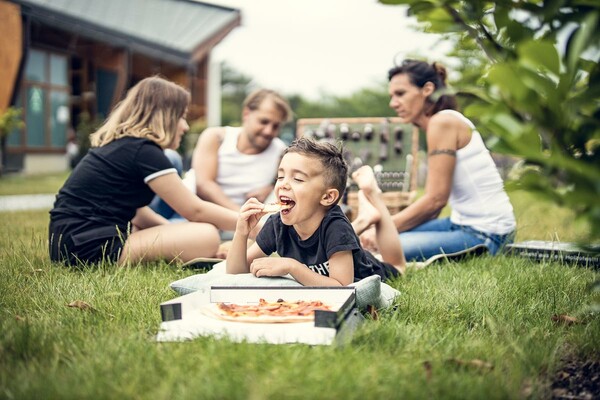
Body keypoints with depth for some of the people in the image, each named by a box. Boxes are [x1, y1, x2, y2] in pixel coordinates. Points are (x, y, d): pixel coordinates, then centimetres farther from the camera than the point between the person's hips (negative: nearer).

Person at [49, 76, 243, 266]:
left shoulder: (119, 144, 15)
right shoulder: (144, 150, -13)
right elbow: (195, 210, -11)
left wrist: (174, 230, 7)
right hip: (89, 247, -10)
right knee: (206, 237, -19)